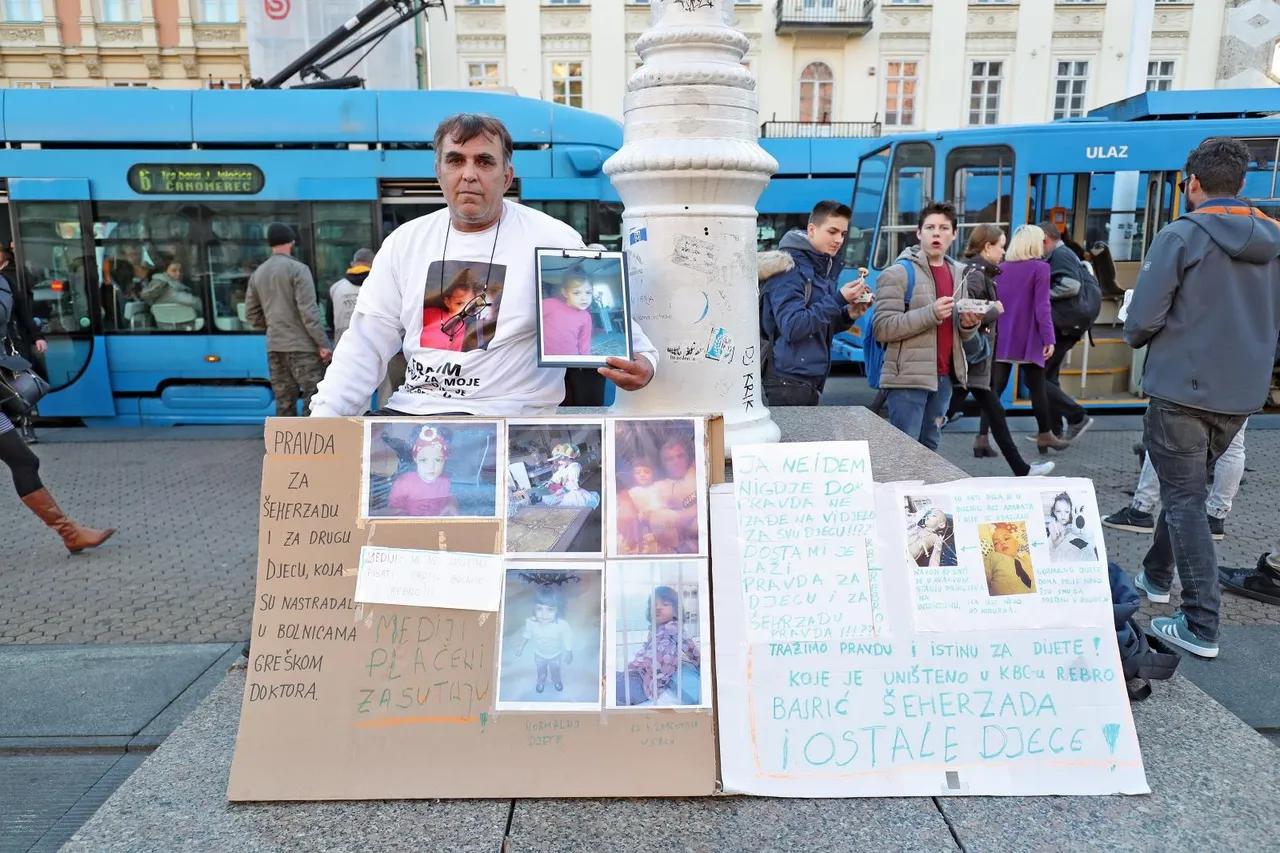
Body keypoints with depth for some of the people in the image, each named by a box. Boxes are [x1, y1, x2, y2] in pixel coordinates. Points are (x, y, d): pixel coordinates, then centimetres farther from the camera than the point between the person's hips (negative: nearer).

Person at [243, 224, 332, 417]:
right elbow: (308, 310, -14)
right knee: (314, 399, -4)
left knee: (283, 403, 9)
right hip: (301, 346, -6)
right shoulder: (297, 269, -7)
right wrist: (323, 343, -13)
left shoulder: (257, 274, 13)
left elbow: (252, 315, 15)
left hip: (274, 347, 6)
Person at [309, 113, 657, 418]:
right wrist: (323, 418, -5)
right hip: (408, 410, 5)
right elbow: (367, 343, 8)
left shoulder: (553, 240, -3)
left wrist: (641, 360, -23)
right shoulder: (405, 241, 10)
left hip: (504, 419, -5)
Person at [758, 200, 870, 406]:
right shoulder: (790, 269, -12)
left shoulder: (826, 268, 14)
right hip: (789, 380, -9)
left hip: (811, 379, 9)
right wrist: (837, 300, -20)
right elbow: (792, 327, -23)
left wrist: (848, 315, 1)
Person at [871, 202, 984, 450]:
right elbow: (882, 328, -15)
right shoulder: (898, 273, -7)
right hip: (907, 378, -7)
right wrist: (930, 313, -23)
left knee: (929, 449, 12)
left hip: (944, 377, 7)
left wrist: (969, 324, -2)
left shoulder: (958, 273, 16)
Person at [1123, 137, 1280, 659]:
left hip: (1181, 390, -6)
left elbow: (1142, 319, -15)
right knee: (1187, 487, 22)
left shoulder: (1181, 236, -12)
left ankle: (1200, 626, -2)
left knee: (1184, 499, -1)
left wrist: (1137, 338, 7)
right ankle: (1157, 576, 38)